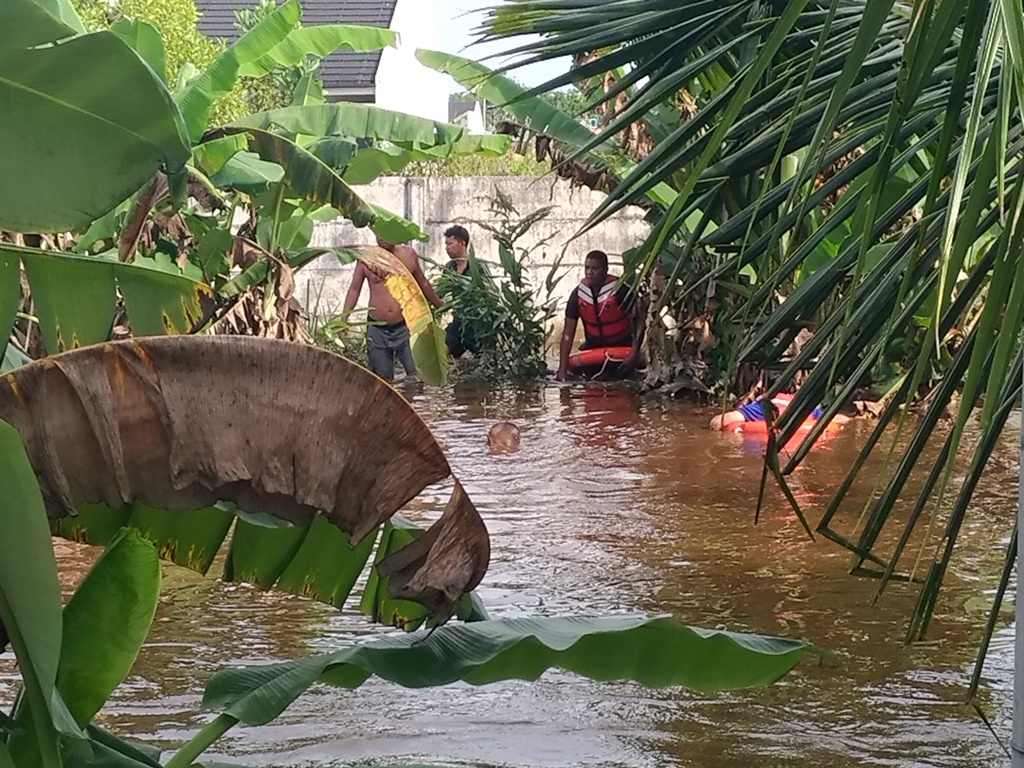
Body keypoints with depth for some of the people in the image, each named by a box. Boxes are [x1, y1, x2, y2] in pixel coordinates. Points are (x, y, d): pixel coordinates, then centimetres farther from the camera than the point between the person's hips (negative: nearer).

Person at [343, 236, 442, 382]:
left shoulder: (408, 254, 2)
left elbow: (423, 284, 16)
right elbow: (355, 288, 5)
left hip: (405, 327, 0)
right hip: (377, 329, 0)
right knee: (382, 380, 3)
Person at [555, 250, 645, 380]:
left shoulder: (621, 290, -23)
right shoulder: (577, 294, -12)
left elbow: (639, 323, -16)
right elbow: (568, 334, -10)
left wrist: (634, 355, -26)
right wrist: (562, 369, -16)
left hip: (621, 347, -3)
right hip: (593, 347, 3)